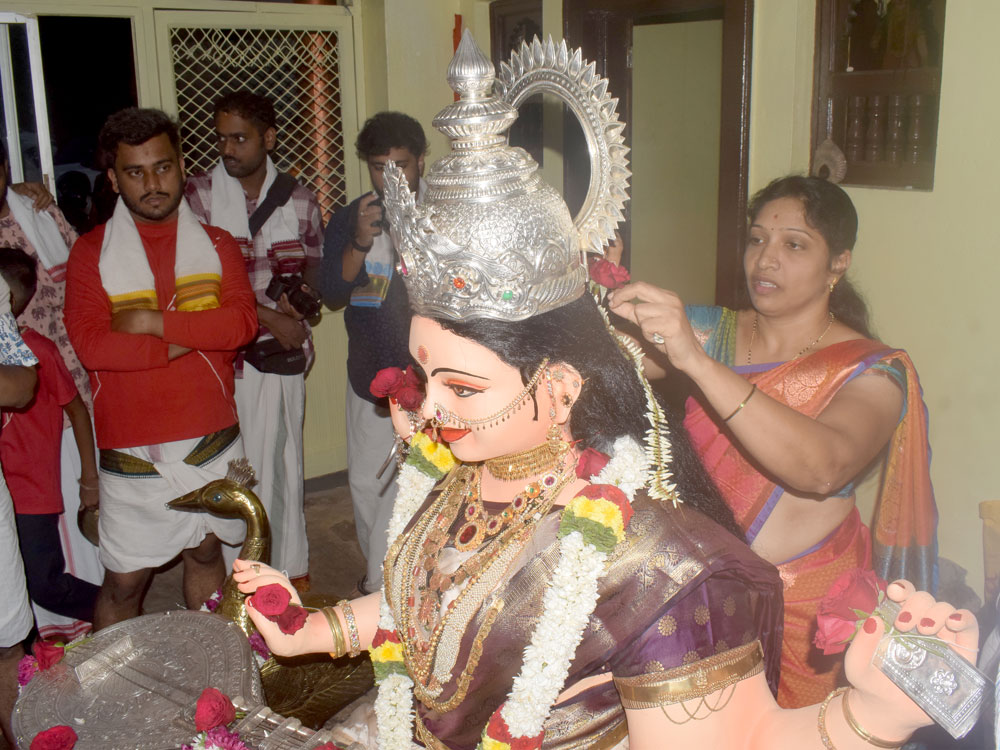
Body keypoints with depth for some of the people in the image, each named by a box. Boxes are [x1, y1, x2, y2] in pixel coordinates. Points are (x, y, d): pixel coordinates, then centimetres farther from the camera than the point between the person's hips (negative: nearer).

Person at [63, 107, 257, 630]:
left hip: (212, 443, 3)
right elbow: (90, 345, -15)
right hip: (132, 453, -3)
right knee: (123, 582, 3)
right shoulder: (91, 252, -2)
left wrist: (155, 321, -18)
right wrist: (190, 340, -15)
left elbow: (243, 322, -10)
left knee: (206, 552, 18)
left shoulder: (216, 245, 6)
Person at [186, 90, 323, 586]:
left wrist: (304, 295, -6)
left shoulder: (298, 200, 5)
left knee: (283, 462, 10)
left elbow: (316, 262, 17)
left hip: (283, 353, 2)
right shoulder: (199, 196, -2)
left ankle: (292, 569, 27)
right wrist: (268, 314, -13)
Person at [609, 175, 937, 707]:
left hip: (802, 611, -3)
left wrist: (696, 360, -41)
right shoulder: (711, 330, 1)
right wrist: (614, 312, -33)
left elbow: (823, 467, -33)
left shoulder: (873, 372, -12)